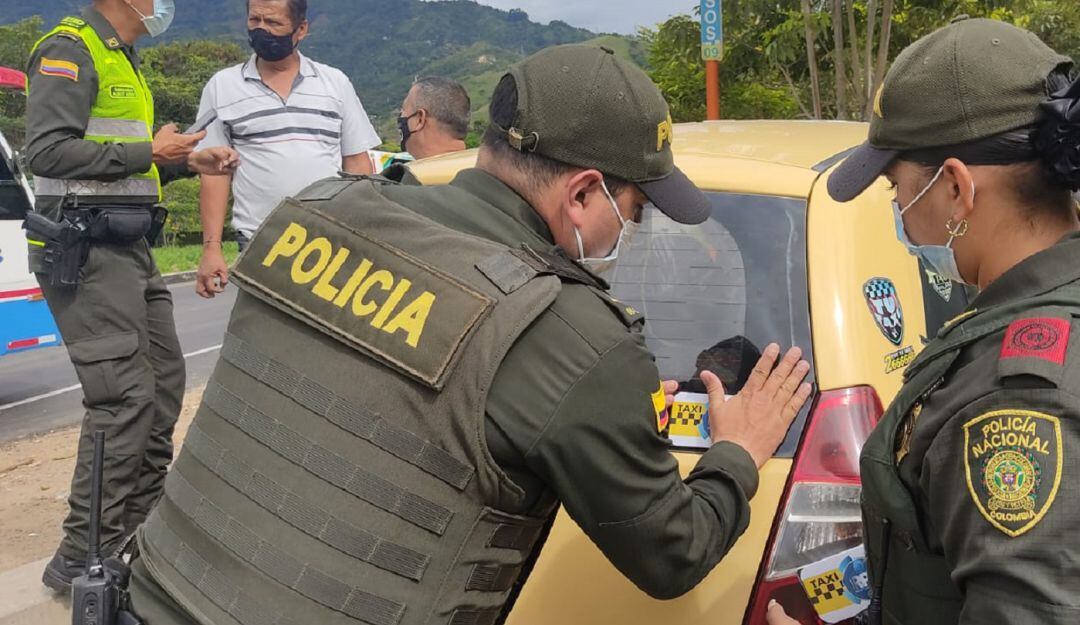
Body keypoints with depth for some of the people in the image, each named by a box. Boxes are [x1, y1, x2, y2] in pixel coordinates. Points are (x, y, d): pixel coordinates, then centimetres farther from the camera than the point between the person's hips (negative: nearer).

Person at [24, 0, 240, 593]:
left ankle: (141, 523, 27)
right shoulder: (69, 49, -10)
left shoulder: (121, 59, 19)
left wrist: (188, 162, 10)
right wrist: (148, 153, -15)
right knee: (123, 398, -12)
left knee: (163, 382, 13)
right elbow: (48, 151, -21)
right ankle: (81, 558, -3)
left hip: (129, 249, 10)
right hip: (86, 253, -10)